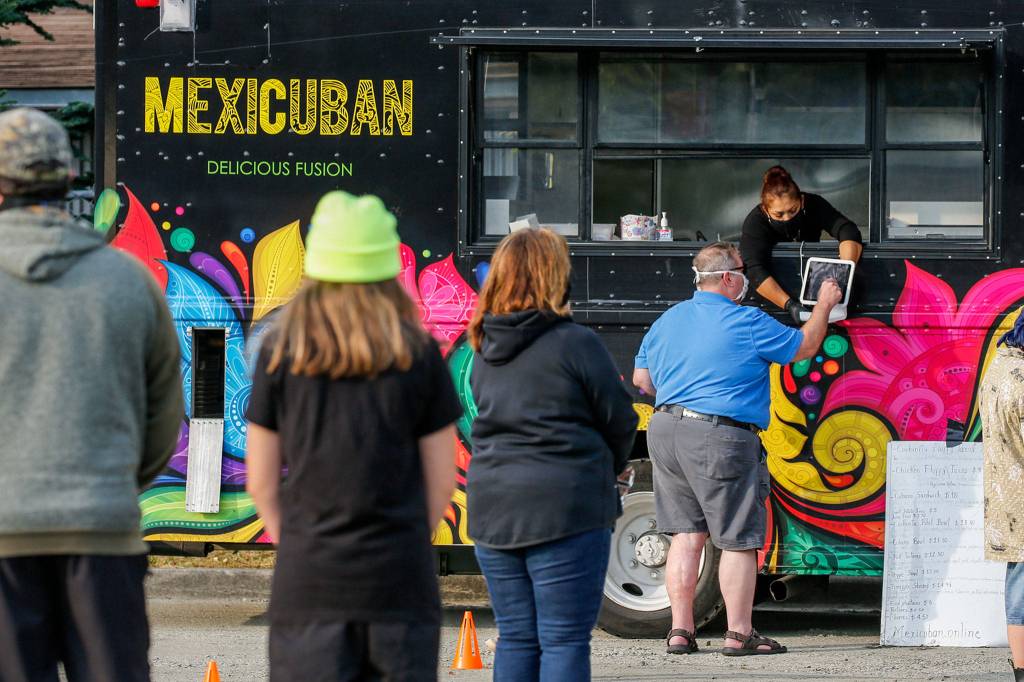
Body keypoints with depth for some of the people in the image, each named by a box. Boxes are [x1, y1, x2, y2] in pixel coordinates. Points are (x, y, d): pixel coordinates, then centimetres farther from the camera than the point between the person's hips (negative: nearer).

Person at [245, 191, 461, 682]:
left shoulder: (280, 350, -1)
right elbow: (441, 480, 3)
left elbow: (261, 482, 2)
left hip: (308, 582, 0)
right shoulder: (418, 353, 0)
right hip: (400, 581, 0)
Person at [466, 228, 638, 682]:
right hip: (564, 508, -6)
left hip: (493, 508, 6)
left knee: (516, 638, 11)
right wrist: (607, 472, 17)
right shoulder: (575, 343, -10)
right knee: (565, 641, -3)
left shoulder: (485, 351, 9)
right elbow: (620, 421, -5)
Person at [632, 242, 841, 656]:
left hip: (665, 432, 7)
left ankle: (680, 630, 11)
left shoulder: (668, 320, 12)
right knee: (738, 540, 1)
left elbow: (641, 379, 18)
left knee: (686, 533, 12)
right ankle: (739, 634, 2)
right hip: (720, 439, -7)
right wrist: (824, 306, 18)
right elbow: (804, 347, 3)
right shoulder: (747, 323, -8)